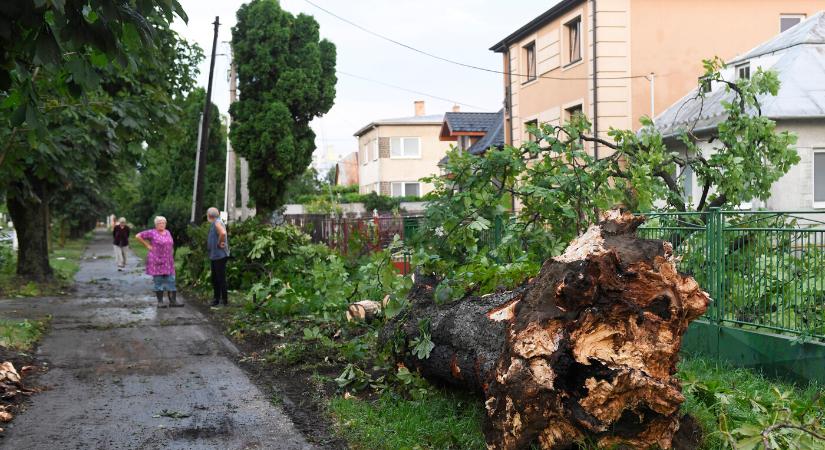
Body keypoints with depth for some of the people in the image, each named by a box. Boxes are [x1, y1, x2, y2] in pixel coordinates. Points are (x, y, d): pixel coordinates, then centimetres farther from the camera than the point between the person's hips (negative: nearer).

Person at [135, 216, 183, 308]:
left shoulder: (168, 232, 12)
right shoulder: (152, 233, -5)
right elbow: (138, 236, -6)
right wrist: (147, 245, -6)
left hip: (168, 262, 5)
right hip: (157, 262, -5)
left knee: (171, 281, 1)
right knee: (158, 282, 0)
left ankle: (173, 301, 3)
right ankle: (160, 302, 6)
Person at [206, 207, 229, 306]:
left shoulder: (217, 223, -15)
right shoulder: (213, 224, 16)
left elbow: (223, 233, -34)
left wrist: (219, 244, -22)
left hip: (219, 256, -11)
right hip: (214, 256, 11)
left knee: (221, 278, -6)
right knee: (215, 278, 15)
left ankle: (224, 300, -1)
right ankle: (216, 299, 23)